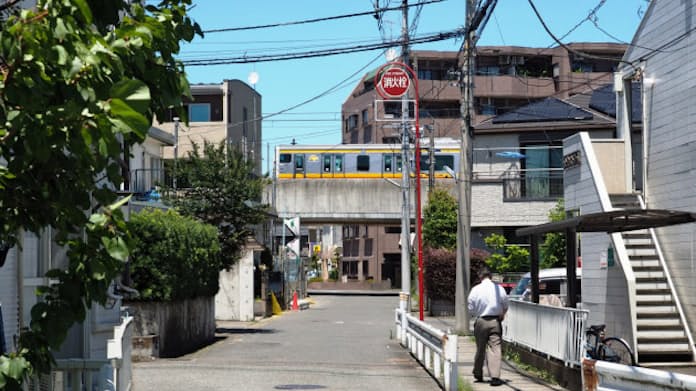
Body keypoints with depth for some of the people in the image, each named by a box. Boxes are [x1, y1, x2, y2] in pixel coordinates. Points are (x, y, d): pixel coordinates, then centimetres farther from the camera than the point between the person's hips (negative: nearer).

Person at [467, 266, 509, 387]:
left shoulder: (475, 290, -6)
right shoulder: (499, 288, -3)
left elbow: (471, 308, -2)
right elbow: (505, 306, 7)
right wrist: (502, 315, 25)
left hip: (481, 321, 0)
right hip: (495, 321, 0)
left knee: (480, 348, 13)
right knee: (495, 348, -3)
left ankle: (478, 374, 27)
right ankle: (495, 376, -11)